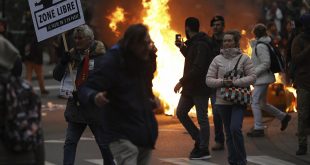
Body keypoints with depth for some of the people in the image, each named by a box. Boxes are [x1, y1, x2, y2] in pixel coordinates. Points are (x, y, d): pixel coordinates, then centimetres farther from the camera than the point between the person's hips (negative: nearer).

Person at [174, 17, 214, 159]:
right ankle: (199, 140, 19)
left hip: (200, 87, -10)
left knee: (202, 118, -3)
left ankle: (204, 150, 4)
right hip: (190, 87, 10)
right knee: (180, 112, 11)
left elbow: (197, 68, -26)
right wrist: (182, 48, 25)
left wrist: (182, 81, -25)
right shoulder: (193, 44, 14)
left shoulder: (201, 45, -17)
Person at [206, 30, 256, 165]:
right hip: (222, 101, 3)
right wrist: (223, 82, -14)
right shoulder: (217, 59, 6)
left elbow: (252, 77, -5)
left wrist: (235, 82, -16)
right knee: (229, 133, 8)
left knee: (235, 128, -17)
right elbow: (208, 80, 4)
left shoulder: (244, 58, 0)